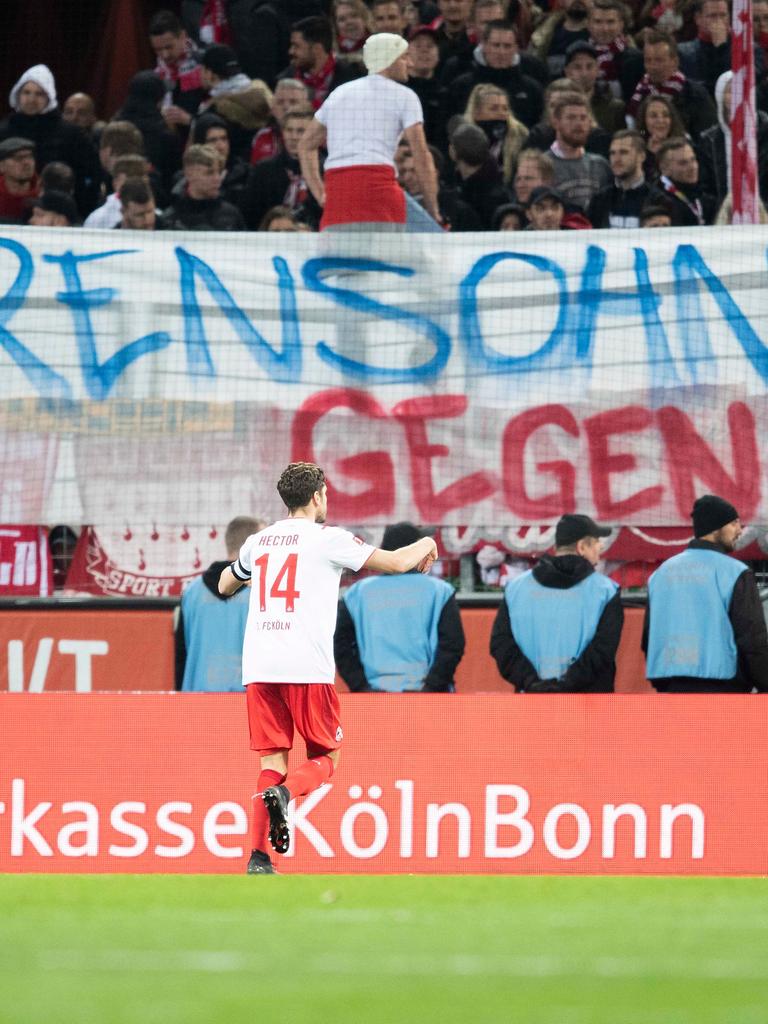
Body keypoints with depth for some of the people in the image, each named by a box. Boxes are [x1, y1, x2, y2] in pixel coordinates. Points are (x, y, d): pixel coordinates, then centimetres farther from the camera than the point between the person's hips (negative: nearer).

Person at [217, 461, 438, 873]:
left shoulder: (258, 542, 14)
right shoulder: (328, 539, -1)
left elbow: (224, 586, 31)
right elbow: (396, 562, 1)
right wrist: (426, 545, 22)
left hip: (259, 668, 4)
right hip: (306, 668, -4)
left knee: (273, 761, 8)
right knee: (324, 758, 9)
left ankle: (258, 857, -4)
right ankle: (285, 793, -24)